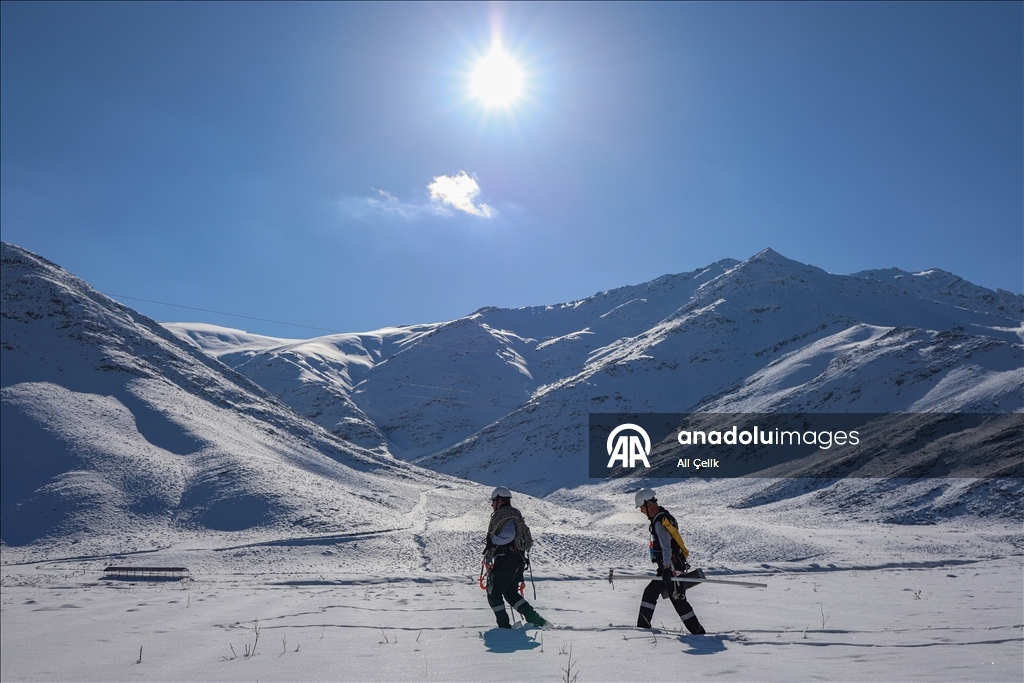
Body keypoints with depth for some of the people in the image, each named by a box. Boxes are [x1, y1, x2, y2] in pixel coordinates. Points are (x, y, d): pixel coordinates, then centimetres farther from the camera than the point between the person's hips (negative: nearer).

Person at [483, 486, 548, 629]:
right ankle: (535, 619, 8)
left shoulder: (504, 515, -12)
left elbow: (508, 535, -29)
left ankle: (504, 625, 6)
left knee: (494, 593, 4)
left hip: (504, 561, -9)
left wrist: (492, 541, -16)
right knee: (511, 594, 17)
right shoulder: (513, 514, 18)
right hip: (517, 560, 9)